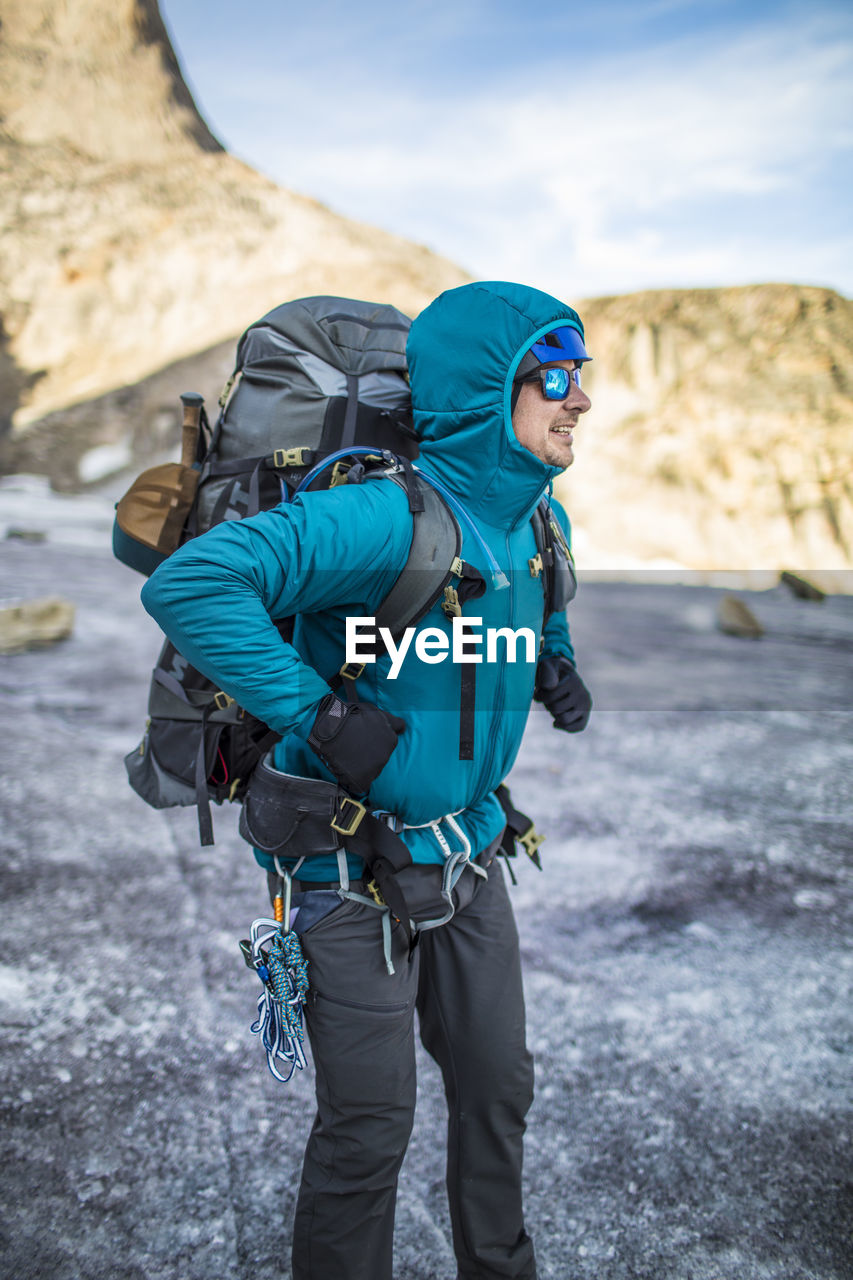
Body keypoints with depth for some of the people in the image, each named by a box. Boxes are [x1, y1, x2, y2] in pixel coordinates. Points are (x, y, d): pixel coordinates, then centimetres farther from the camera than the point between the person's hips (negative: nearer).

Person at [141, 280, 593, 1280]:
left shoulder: (537, 520, 1)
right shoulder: (388, 515, -26)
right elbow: (187, 586, -36)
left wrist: (552, 666, 6)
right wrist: (323, 716, -33)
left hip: (467, 855, 8)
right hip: (355, 872, -7)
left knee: (498, 1087, 21)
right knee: (370, 1129, 7)